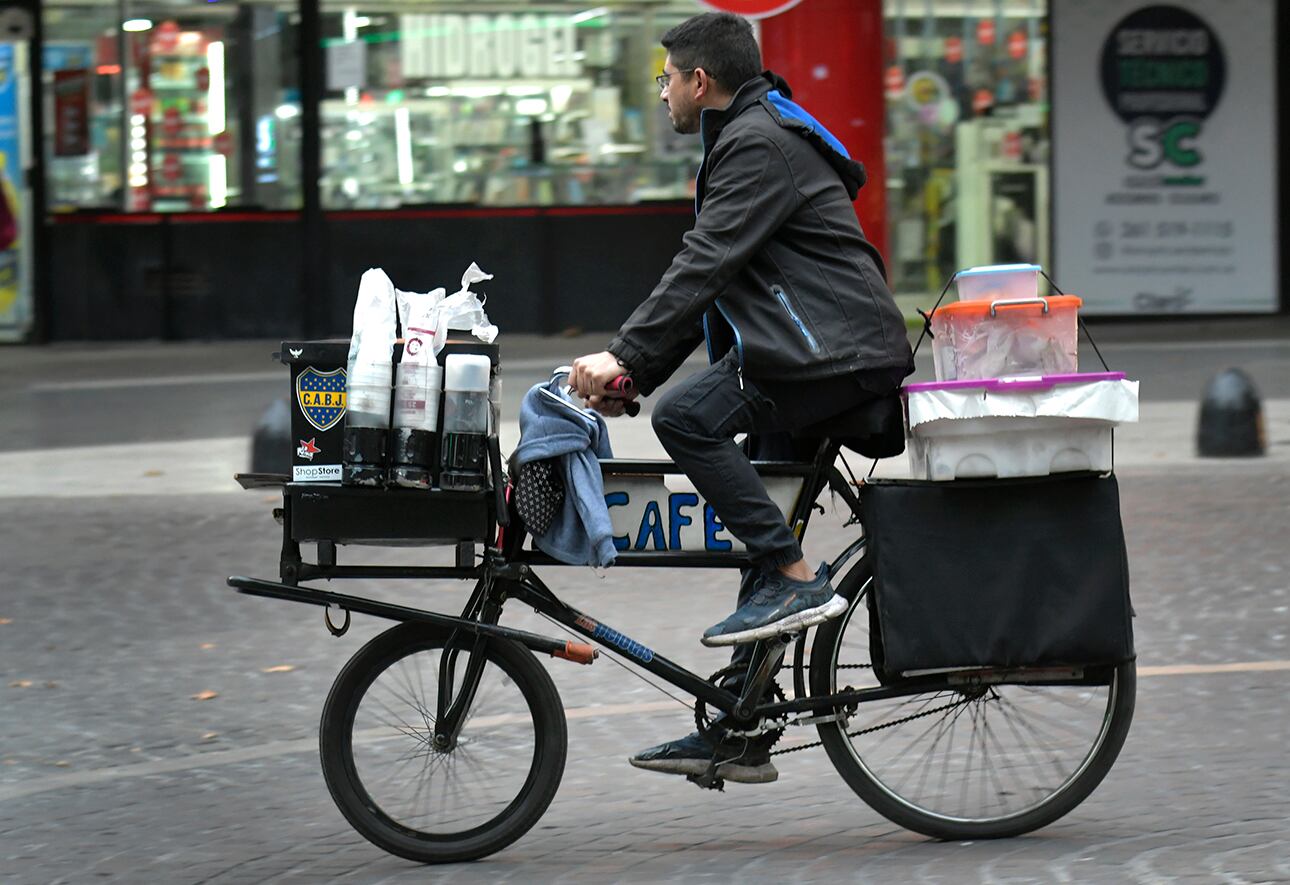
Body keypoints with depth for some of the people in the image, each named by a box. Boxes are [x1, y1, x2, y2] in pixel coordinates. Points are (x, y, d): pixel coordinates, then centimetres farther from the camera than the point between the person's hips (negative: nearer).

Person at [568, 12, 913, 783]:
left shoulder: (760, 144, -10)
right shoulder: (748, 139, 24)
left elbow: (704, 265, -21)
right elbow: (708, 282, 24)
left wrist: (625, 357, -25)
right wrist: (632, 375, 15)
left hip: (839, 354, -11)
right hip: (816, 352, 11)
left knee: (687, 417, -24)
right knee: (759, 532, 10)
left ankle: (798, 579, -20)